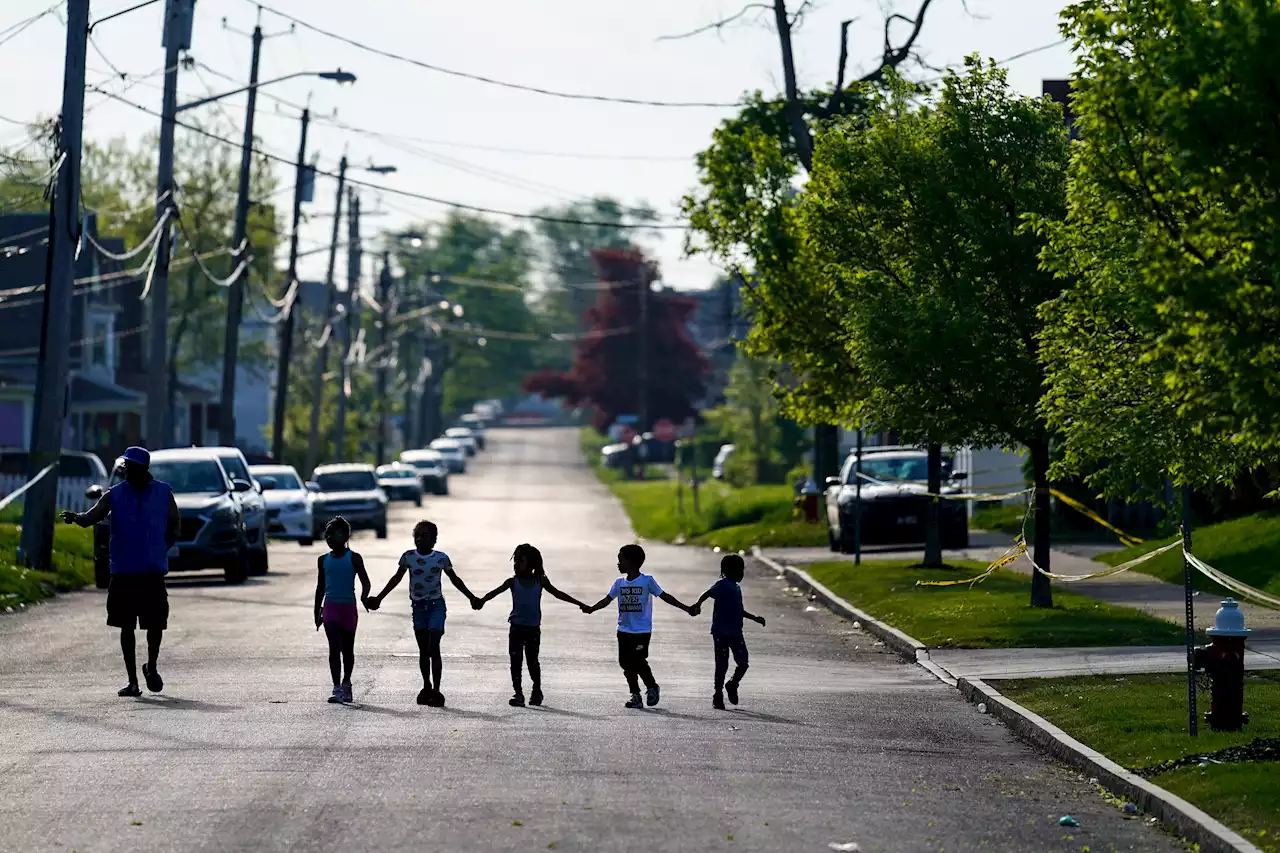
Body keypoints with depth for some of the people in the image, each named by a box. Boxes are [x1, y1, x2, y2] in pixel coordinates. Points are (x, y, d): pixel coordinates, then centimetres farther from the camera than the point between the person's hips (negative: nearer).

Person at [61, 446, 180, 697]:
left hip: (153, 571, 0)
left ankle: (151, 667, 26)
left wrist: (162, 548, -1)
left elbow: (175, 525, 13)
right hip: (123, 571, 0)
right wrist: (75, 517, -32)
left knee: (155, 623, -1)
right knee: (126, 626, 2)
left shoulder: (163, 493, 3)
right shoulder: (115, 495, 2)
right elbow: (92, 517, -10)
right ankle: (132, 681, 9)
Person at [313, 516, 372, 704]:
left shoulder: (354, 558, -3)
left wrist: (364, 597, -28)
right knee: (334, 648, -10)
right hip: (330, 606, 1)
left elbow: (365, 581, -7)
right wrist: (317, 612, 14)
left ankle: (346, 683, 28)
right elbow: (321, 586, 15)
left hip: (348, 607, -1)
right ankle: (337, 688, -15)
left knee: (347, 649, 11)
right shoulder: (323, 560, 7)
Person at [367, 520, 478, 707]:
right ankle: (427, 687, 21)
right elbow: (397, 579, 11)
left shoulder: (441, 558, -5)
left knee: (433, 648, -11)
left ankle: (436, 690, -12)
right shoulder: (408, 557, 0)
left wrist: (471, 597, 10)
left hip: (436, 605, -3)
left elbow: (455, 579, 8)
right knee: (423, 649, 10)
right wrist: (379, 598, 12)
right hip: (418, 606, 3)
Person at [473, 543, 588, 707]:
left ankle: (537, 690, 26)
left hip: (533, 628, 0)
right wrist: (482, 600, -36)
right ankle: (518, 693, 1)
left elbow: (558, 594, 8)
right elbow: (496, 591, -15)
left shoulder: (540, 581, 1)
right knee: (516, 661, -5)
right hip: (517, 627, 0)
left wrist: (580, 604, 9)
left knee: (532, 661, 5)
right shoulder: (513, 582, -1)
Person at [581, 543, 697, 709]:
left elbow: (664, 596, -2)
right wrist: (591, 608, -12)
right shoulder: (619, 583, 10)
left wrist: (685, 608, -7)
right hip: (624, 630, 5)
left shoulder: (647, 581, -4)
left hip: (642, 631, -5)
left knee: (638, 661, -14)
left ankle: (652, 687, 10)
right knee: (626, 663, 2)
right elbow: (607, 599, 6)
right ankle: (635, 695, 14)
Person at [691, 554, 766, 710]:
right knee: (722, 665, -3)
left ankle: (732, 685, 26)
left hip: (735, 632, 7)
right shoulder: (722, 585, -9)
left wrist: (754, 618, 33)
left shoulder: (736, 587, 17)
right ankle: (718, 695, 8)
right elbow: (707, 594, -24)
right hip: (721, 632, -7)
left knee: (743, 663, 1)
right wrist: (698, 604, -42)